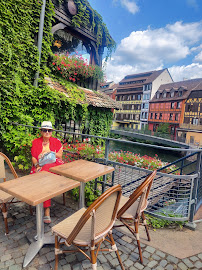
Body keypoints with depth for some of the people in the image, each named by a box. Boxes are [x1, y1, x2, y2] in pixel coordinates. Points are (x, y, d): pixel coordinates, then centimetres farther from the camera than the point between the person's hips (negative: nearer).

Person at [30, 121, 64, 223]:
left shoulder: (56, 141, 13)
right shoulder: (35, 142, 15)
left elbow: (59, 156, 6)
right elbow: (33, 157, 8)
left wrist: (49, 152, -8)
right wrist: (37, 165, -11)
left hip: (54, 165, -1)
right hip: (40, 167, 1)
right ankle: (47, 209, -26)